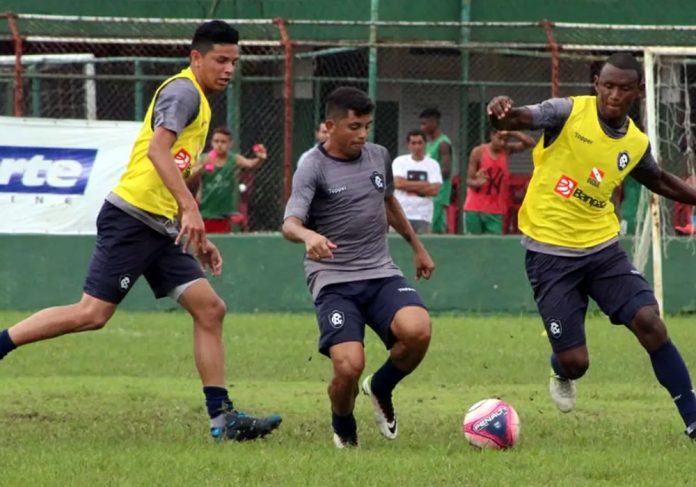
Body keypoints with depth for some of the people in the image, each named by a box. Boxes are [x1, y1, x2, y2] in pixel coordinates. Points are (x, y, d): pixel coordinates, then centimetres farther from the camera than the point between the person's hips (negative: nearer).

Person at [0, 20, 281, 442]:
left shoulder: (200, 102, 23)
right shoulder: (183, 91, -7)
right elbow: (157, 149, -23)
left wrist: (198, 238, 26)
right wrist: (190, 208, -30)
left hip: (159, 229, 10)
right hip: (132, 218, -10)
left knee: (210, 309, 1)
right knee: (93, 313, -13)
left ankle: (222, 417, -1)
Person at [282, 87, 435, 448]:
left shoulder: (378, 157, 11)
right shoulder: (313, 170, -8)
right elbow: (290, 224, -23)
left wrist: (417, 246, 39)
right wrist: (308, 236, -45)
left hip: (381, 274, 4)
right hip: (333, 281, -4)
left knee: (417, 330, -26)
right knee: (349, 366, -23)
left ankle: (381, 389, 7)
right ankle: (343, 428, 12)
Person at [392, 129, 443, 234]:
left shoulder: (433, 164, 6)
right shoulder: (399, 161, 5)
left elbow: (434, 190, -5)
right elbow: (398, 183, -11)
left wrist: (410, 187, -6)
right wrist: (424, 184, -7)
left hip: (423, 216, 1)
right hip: (402, 214, -1)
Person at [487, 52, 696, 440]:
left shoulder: (636, 143, 3)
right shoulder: (569, 113, -11)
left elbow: (659, 181, 25)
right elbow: (518, 120, -27)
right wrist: (502, 114, -50)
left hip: (603, 247, 4)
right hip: (550, 253, -4)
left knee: (649, 322, -16)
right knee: (575, 362, -6)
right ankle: (562, 375, 36)